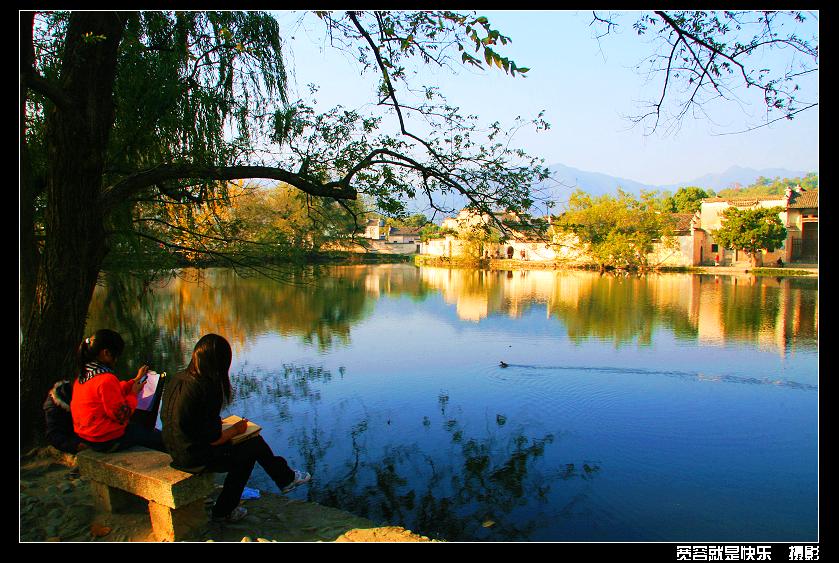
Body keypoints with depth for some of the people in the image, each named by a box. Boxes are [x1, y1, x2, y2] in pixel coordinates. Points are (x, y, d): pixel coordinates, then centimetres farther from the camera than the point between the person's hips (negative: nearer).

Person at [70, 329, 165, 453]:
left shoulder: (83, 374, 2)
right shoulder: (106, 380, -28)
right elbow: (122, 415, -23)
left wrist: (136, 380, 12)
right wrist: (133, 393, -9)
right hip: (105, 440, -10)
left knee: (140, 425, 28)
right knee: (158, 437, 4)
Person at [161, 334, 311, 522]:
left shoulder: (175, 379, -1)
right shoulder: (208, 388, -25)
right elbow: (214, 439, -22)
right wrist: (235, 429, -1)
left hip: (176, 452, 8)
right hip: (198, 459, -8)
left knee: (246, 450, 19)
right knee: (255, 444, 7)